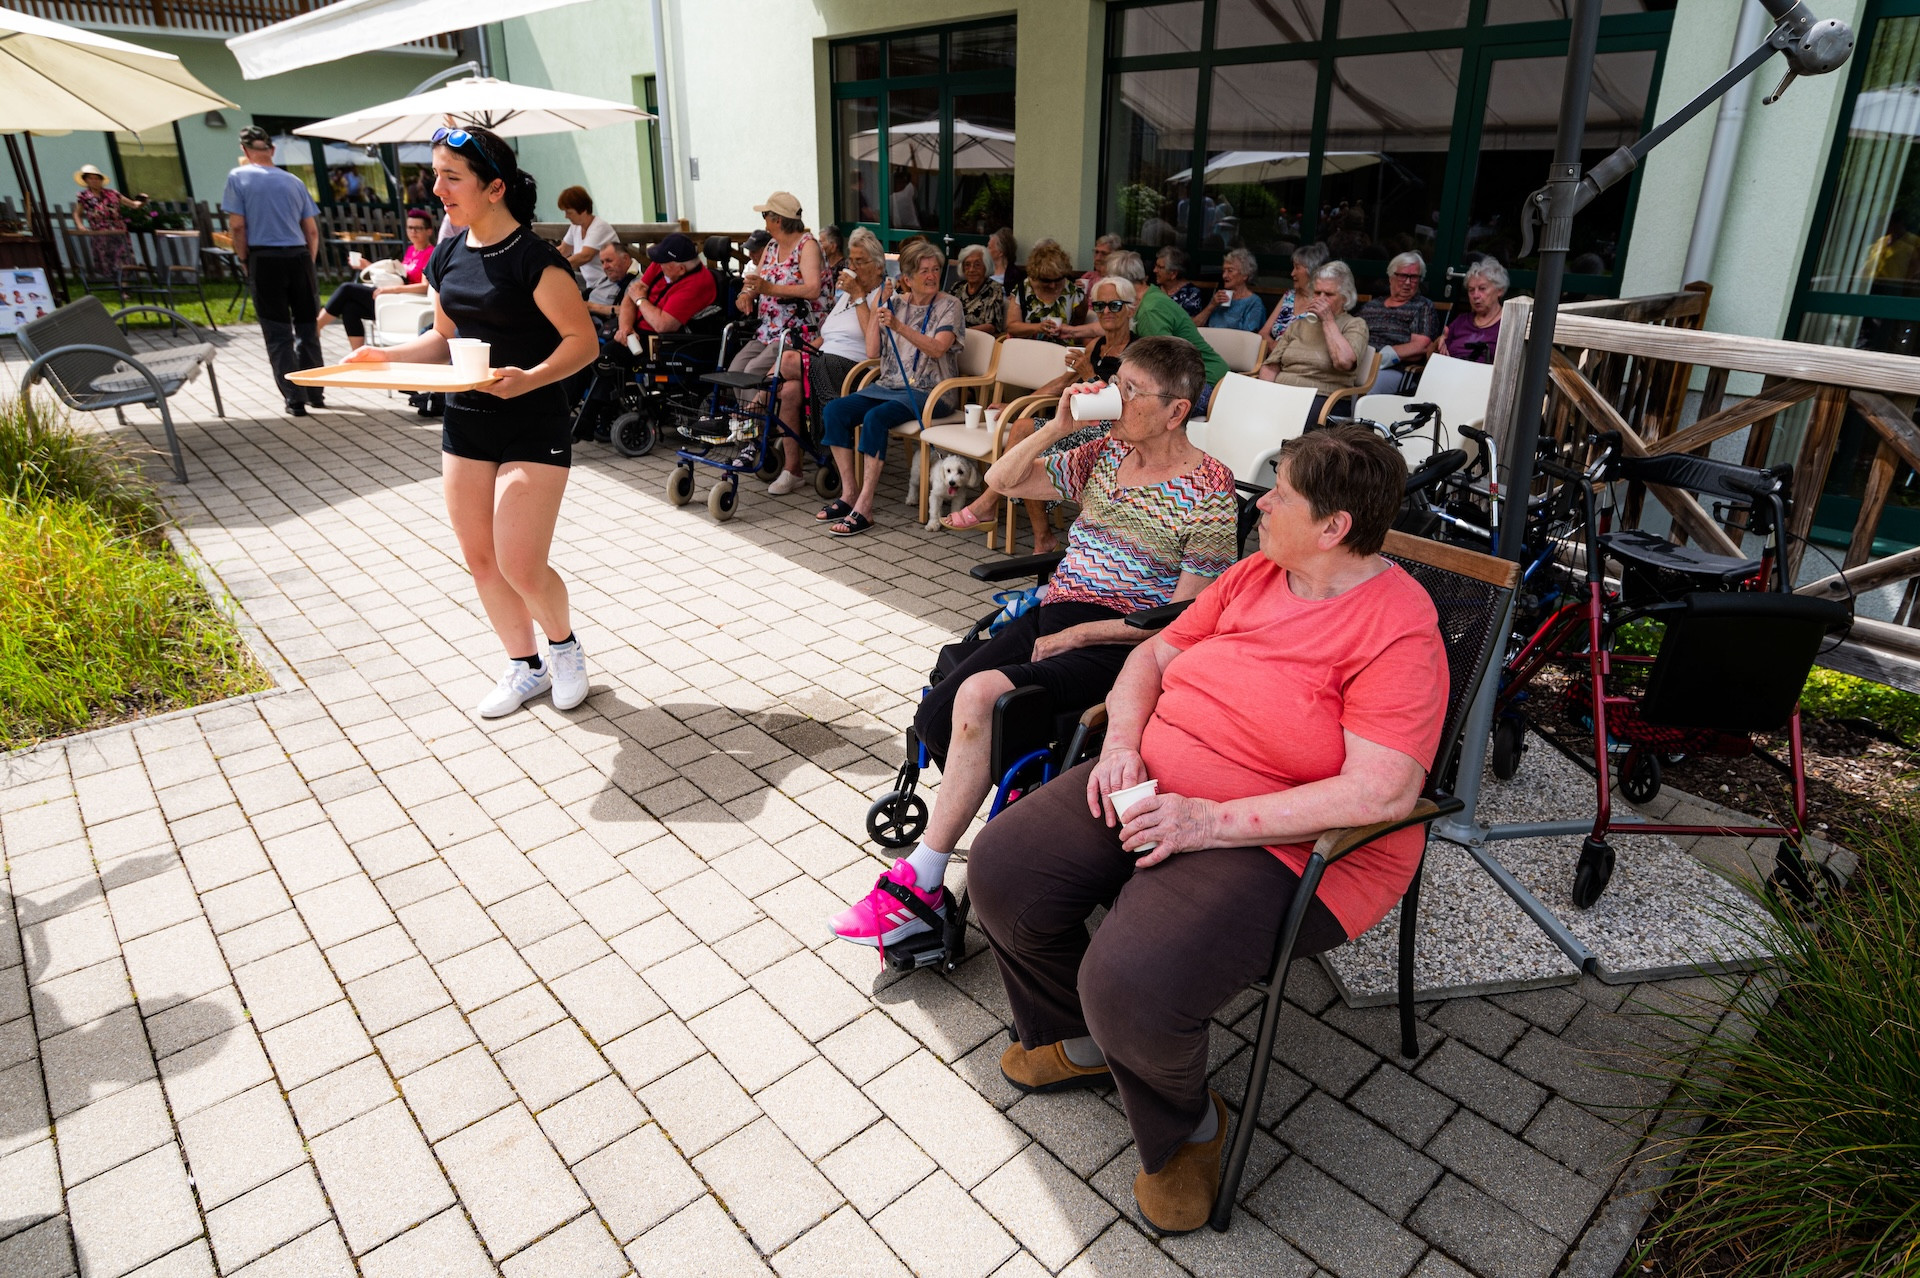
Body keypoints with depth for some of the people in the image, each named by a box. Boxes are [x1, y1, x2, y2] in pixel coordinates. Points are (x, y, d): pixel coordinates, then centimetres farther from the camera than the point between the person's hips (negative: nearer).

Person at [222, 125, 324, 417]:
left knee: (278, 333, 3)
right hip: (299, 256, 3)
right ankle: (315, 393, 16)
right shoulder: (294, 181, 11)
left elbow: (237, 225, -6)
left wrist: (244, 259, 6)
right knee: (307, 328, 12)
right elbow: (312, 230, 8)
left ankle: (295, 398, 1)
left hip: (265, 258, -3)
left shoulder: (239, 177, 1)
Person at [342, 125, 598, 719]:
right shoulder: (446, 257, 8)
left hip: (534, 427, -7)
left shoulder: (534, 258, -14)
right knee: (480, 560, 10)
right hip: (466, 423, 7)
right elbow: (445, 337, 17)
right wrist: (385, 356, 2)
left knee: (521, 566, -10)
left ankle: (564, 643, 21)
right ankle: (525, 665, 28)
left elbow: (582, 340, -15)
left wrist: (529, 378, -29)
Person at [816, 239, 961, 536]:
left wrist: (898, 326, -27)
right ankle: (849, 493, -11)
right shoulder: (895, 302, 12)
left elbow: (938, 348, -18)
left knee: (875, 418, -32)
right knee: (834, 410, -15)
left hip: (927, 392, -6)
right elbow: (872, 353, 7)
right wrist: (877, 313, -3)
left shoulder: (949, 305, -1)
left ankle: (864, 508, -30)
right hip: (888, 385, 6)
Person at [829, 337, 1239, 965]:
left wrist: (1076, 636, -14)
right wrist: (1059, 424, -2)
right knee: (934, 720, -16)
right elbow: (1002, 479, 13)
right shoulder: (1103, 454, 14)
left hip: (1121, 644, -7)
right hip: (1053, 614, 7)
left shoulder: (1208, 490, -6)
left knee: (980, 695, -30)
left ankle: (918, 888, -19)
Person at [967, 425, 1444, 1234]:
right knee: (1002, 869, -4)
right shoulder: (1256, 574, 7)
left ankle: (1187, 1127, 10)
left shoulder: (1398, 630, -16)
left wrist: (1212, 821, -26)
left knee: (1131, 987, -28)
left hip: (1285, 846, -7)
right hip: (1152, 789, 8)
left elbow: (1382, 792, -24)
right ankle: (1081, 1044, 23)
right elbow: (1154, 655, 14)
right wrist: (1121, 742, -7)